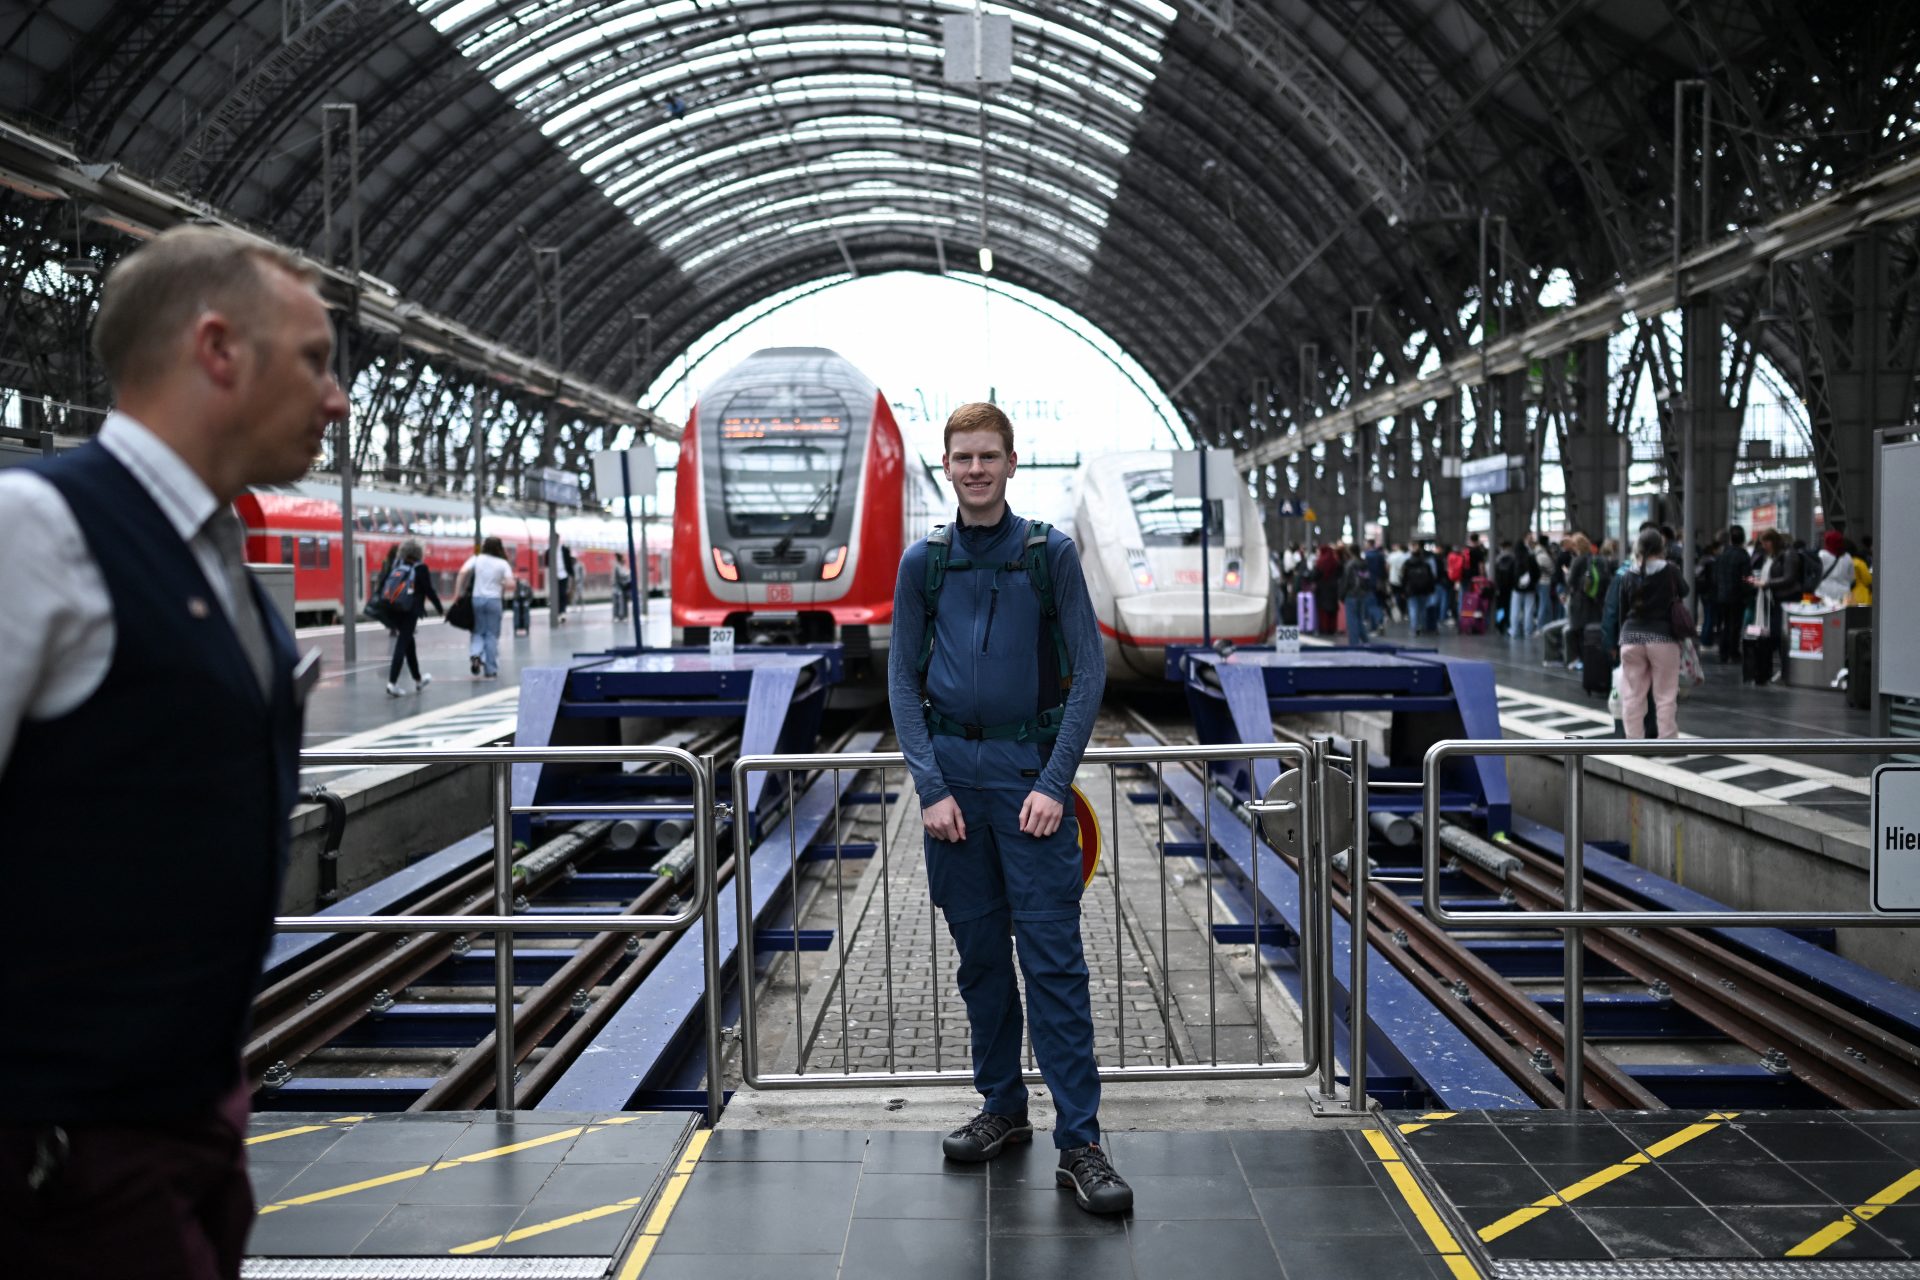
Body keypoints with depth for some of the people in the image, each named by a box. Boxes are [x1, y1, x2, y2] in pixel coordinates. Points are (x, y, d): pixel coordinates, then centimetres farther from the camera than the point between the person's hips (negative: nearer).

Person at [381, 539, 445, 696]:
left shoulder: (395, 567, 8)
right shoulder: (421, 569, -6)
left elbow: (383, 587, 5)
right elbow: (429, 591, -6)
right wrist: (440, 609, 5)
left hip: (393, 611, 5)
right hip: (410, 612, -5)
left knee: (409, 643, 20)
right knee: (402, 645, -5)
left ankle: (418, 680, 34)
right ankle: (392, 683, -15)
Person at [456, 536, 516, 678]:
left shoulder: (476, 559, 3)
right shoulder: (503, 564, 0)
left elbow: (463, 573, -10)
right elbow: (510, 584, -9)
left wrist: (458, 593, -5)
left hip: (477, 598, 1)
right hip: (494, 600, -1)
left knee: (478, 632, 14)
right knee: (492, 636, 6)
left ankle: (475, 654, -16)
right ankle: (490, 671, 8)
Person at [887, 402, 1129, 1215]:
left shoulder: (1050, 554, 0)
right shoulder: (925, 562, 6)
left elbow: (1088, 671, -2)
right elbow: (903, 680, 6)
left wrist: (1055, 781, -11)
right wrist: (930, 787, -5)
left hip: (1030, 770, -2)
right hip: (952, 769, 3)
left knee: (1054, 959, -6)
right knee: (979, 952, 10)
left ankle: (1079, 1141, -4)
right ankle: (1002, 1110, 23)